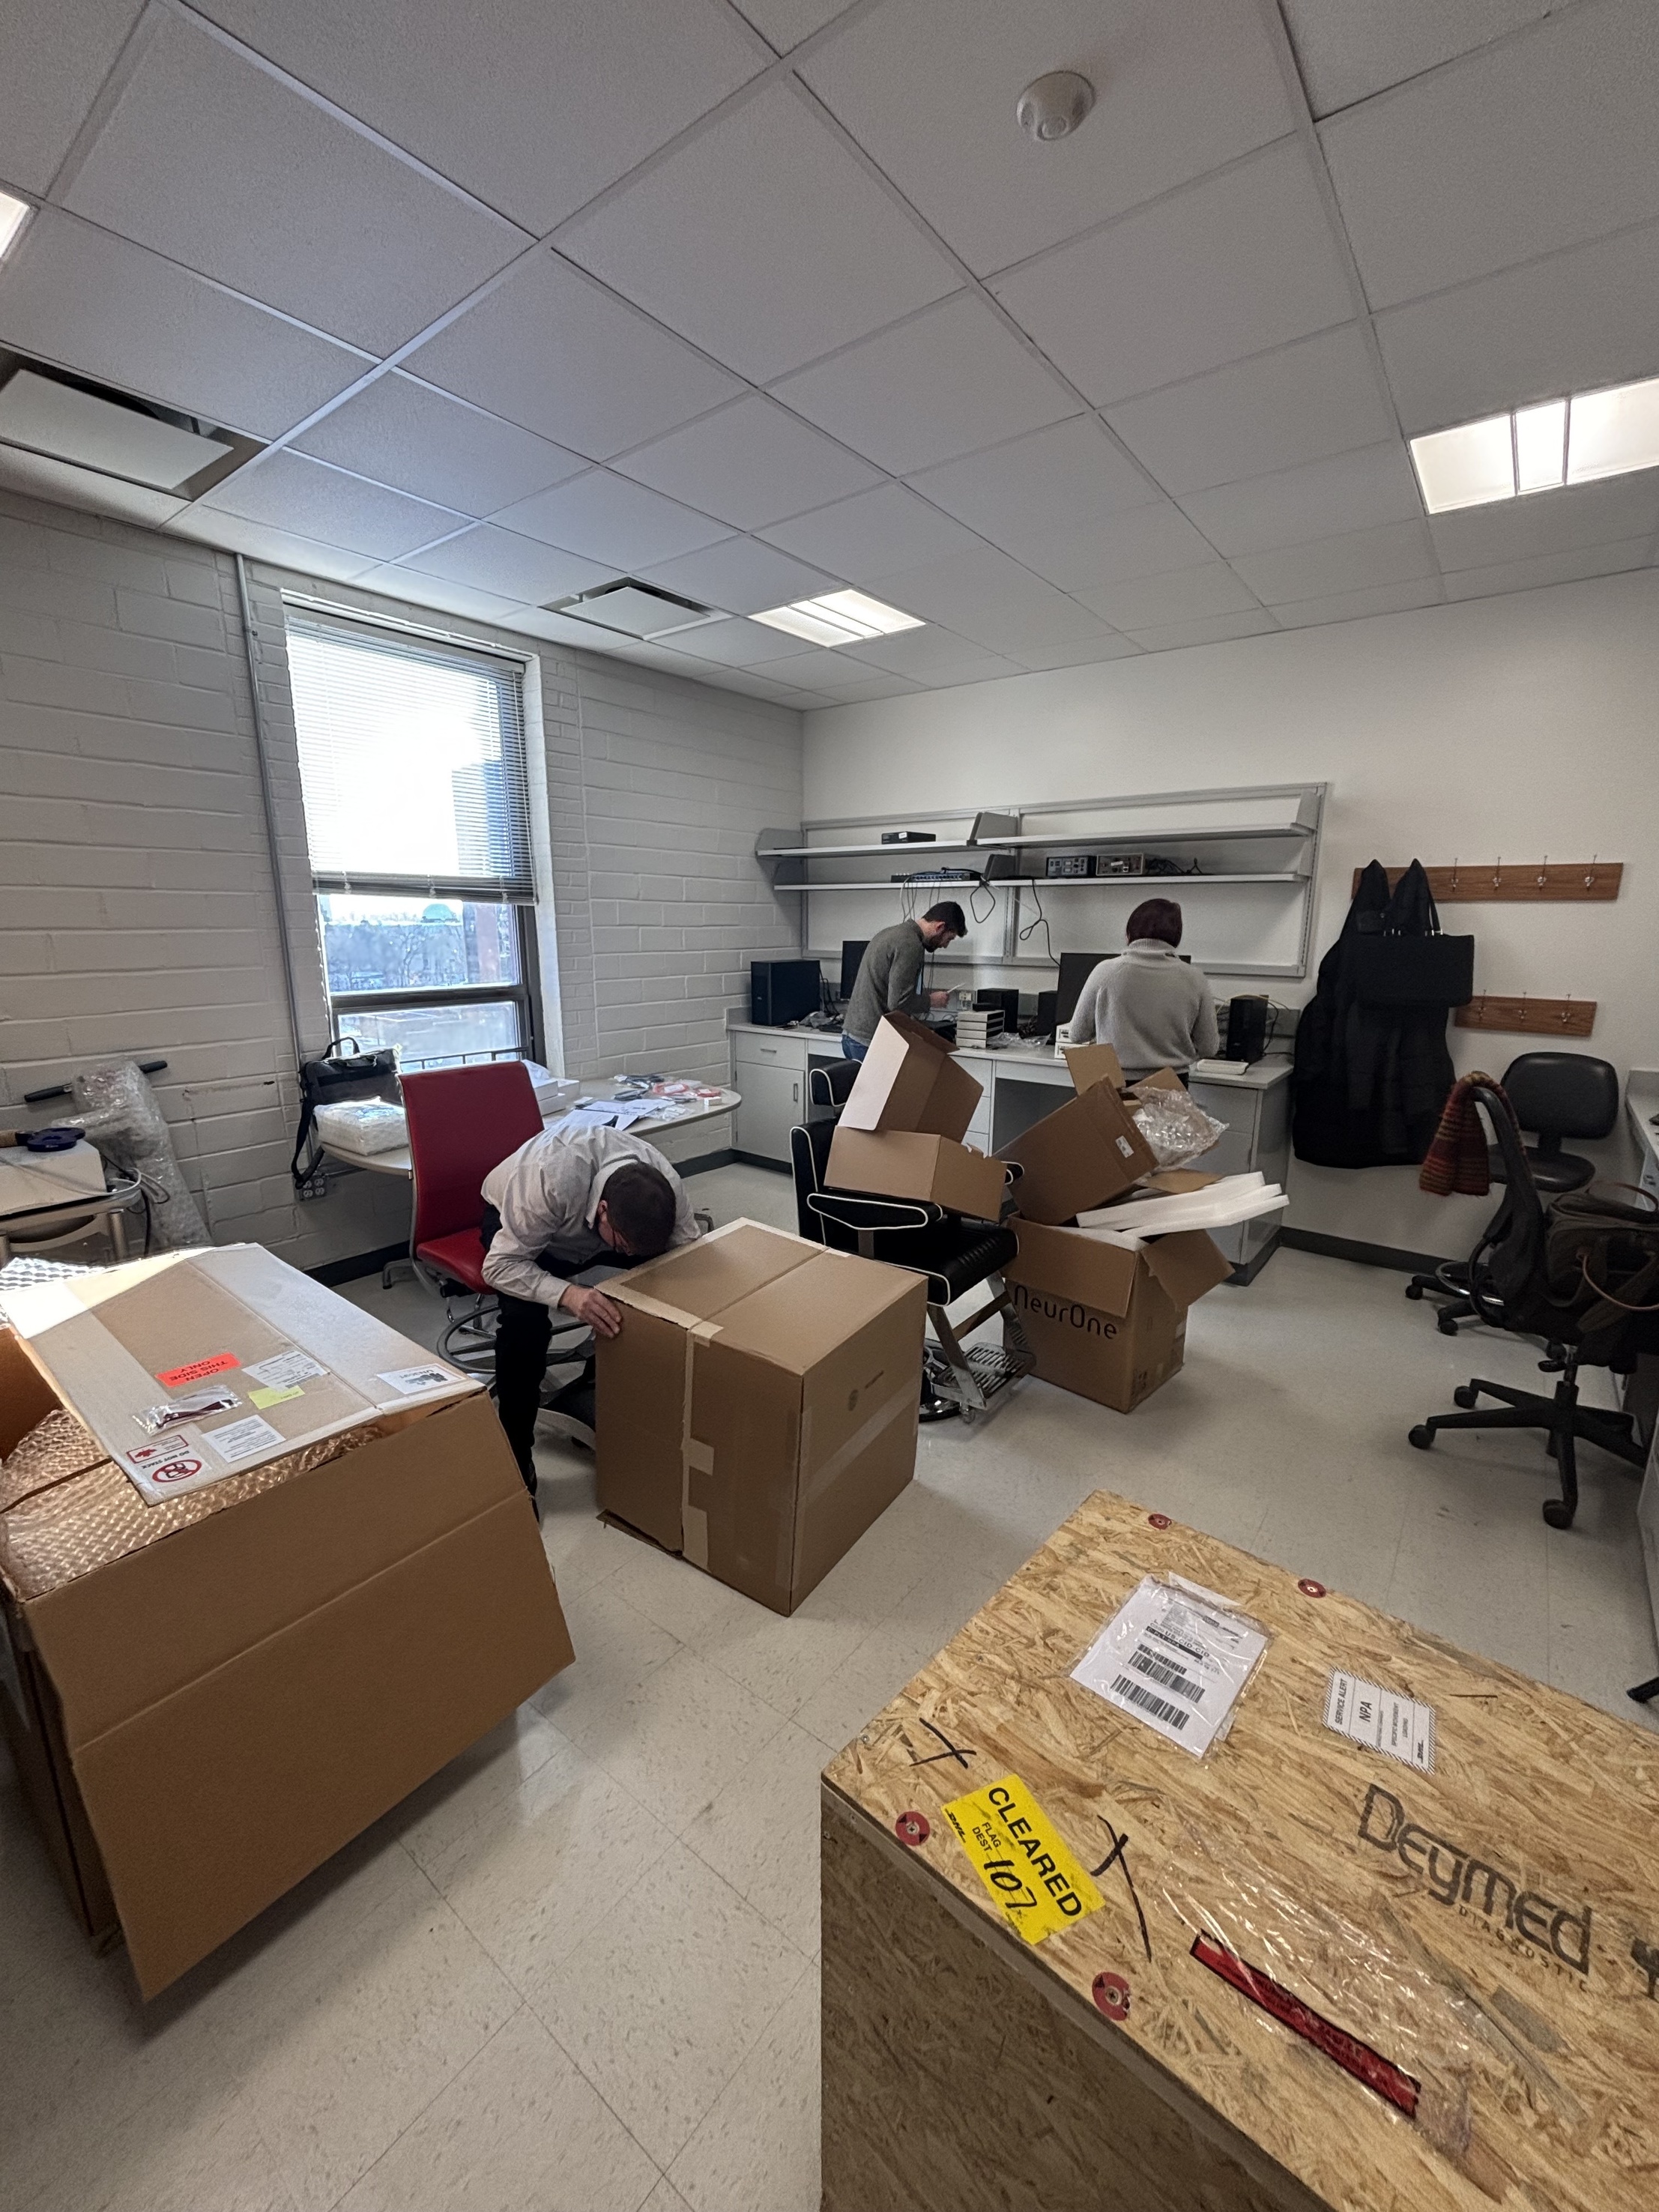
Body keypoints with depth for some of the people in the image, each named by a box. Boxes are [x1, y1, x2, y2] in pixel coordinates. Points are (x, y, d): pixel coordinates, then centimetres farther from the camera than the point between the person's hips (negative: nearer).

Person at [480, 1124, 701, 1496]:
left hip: (590, 1222, 4)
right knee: (525, 1318, -32)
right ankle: (515, 1460, -11)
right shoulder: (551, 1180, -45)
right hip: (512, 1219, -3)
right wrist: (569, 1295, -52)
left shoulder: (665, 1185, -32)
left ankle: (598, 1381, 5)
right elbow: (499, 1265, -36)